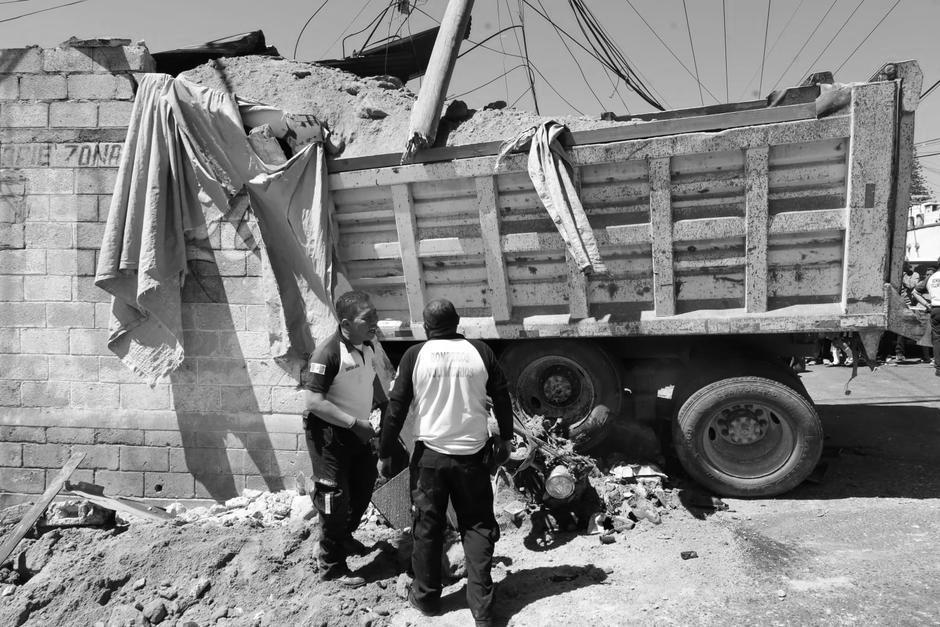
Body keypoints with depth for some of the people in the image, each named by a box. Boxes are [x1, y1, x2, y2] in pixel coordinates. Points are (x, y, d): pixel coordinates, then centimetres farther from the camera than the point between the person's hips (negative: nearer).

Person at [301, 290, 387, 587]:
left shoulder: (367, 347, -1)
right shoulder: (328, 353, -26)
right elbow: (314, 401, -27)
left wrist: (386, 407, 8)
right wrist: (354, 423, -26)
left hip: (358, 431, 8)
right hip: (328, 433, -8)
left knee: (363, 487, 21)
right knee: (335, 496, 0)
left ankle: (345, 537, 46)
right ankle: (330, 565, 19)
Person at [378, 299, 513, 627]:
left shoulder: (415, 355, -7)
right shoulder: (480, 352, -4)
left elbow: (396, 407, -6)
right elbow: (502, 398, 4)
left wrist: (385, 453, 3)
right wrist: (505, 437, 18)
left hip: (430, 454, -1)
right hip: (472, 453, 1)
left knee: (427, 526, 14)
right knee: (478, 526, 11)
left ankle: (426, 596, 27)